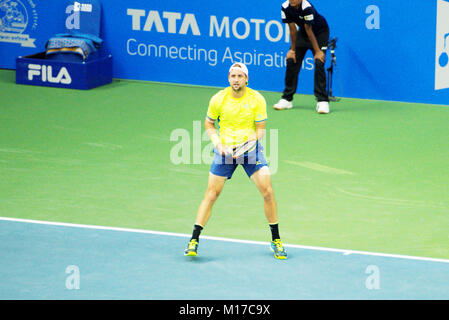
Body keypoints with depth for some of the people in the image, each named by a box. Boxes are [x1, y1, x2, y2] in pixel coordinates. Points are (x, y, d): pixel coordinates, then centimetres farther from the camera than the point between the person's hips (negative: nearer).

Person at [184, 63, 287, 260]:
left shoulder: (257, 99, -10)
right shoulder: (218, 99, -8)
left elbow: (260, 129, -4)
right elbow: (209, 124, 6)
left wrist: (252, 138, -25)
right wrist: (219, 143, -10)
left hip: (250, 150, 0)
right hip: (225, 150, 0)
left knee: (267, 192, -10)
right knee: (211, 194, -5)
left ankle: (276, 240, 5)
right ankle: (194, 240, 1)